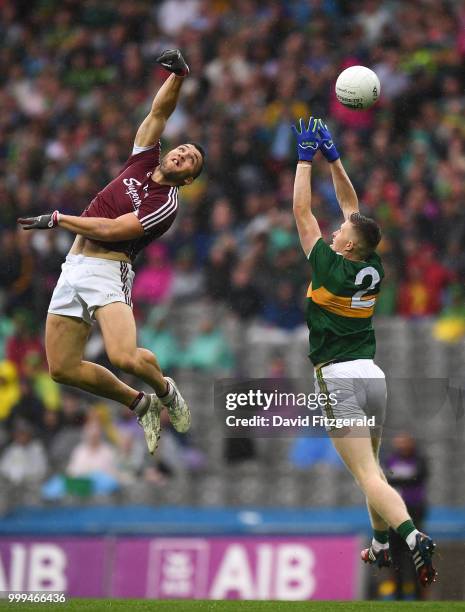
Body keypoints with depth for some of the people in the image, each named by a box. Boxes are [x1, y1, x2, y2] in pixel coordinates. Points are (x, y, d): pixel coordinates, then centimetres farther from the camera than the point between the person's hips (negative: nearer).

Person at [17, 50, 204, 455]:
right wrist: (178, 75, -7)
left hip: (108, 271, -7)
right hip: (74, 267, 7)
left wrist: (56, 220, -10)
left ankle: (165, 392, 8)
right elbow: (159, 112, 9)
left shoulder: (166, 204, -7)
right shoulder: (142, 162, 13)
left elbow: (108, 229, -14)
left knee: (124, 356, -27)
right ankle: (140, 404, 21)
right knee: (63, 368, 1)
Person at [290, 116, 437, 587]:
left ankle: (411, 536, -33)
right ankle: (381, 545, 28)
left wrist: (306, 158, 1)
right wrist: (332, 156, 15)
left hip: (340, 380, -7)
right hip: (373, 376, 7)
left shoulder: (331, 269, -13)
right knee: (371, 467, 23)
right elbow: (351, 206, 14)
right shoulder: (373, 270, 4)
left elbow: (302, 213, -6)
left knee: (367, 475, -14)